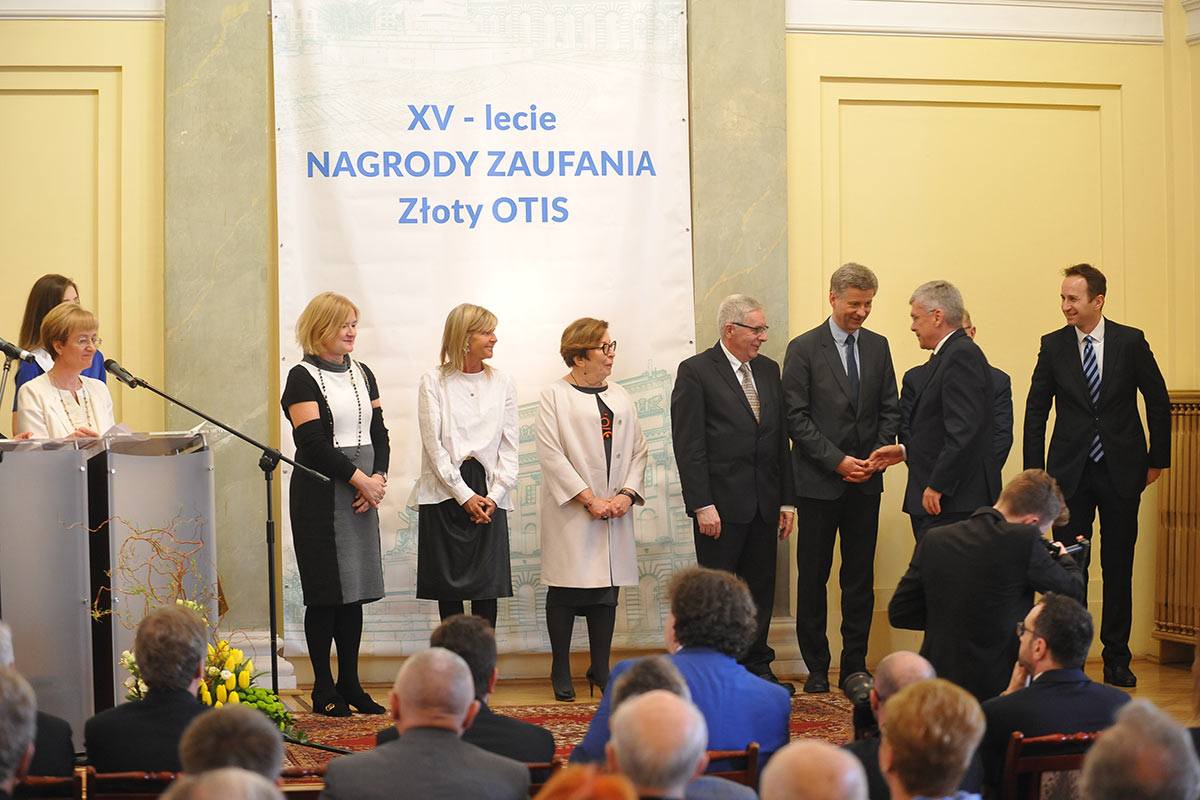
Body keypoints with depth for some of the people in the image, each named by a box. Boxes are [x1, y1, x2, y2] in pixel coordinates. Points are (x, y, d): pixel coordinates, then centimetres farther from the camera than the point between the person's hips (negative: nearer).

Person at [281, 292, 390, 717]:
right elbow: (312, 443, -14)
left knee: (355, 588, 8)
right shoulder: (303, 378, -6)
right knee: (325, 592, -3)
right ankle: (323, 688, 5)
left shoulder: (362, 374, 14)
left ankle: (350, 683, 15)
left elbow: (379, 433, 12)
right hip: (321, 494, -6)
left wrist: (379, 477, -5)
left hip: (363, 492, 6)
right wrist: (360, 479, -15)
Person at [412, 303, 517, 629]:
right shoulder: (434, 382, 0)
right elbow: (433, 444, -5)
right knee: (448, 587, 1)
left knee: (487, 588, -1)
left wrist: (494, 495, -6)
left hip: (488, 495, 2)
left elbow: (509, 447, 7)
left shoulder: (502, 383, 8)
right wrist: (464, 495, -10)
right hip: (445, 492, -2)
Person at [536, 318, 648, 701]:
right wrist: (588, 499, -14)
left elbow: (638, 450, 11)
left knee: (607, 589, 7)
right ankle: (561, 671, 8)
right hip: (569, 509, -5)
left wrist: (626, 494, -5)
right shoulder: (555, 396, -3)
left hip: (614, 510, 5)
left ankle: (600, 669, 16)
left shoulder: (620, 397, 14)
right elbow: (551, 454, -10)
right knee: (566, 589, -1)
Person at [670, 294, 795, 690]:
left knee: (761, 587, 9)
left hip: (764, 502, 6)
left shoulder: (768, 370, 14)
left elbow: (781, 438, 15)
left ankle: (756, 666, 18)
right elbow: (688, 446, -10)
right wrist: (702, 505, -15)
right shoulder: (695, 372, -6)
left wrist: (787, 499, 10)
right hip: (721, 502, -6)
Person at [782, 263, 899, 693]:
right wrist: (838, 460, -14)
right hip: (819, 480, -4)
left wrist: (877, 455, -4)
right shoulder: (804, 348, -4)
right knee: (812, 577, 2)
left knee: (860, 577, 6)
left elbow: (889, 409, 12)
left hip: (865, 480, 4)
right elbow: (797, 418, -8)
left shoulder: (878, 347, 10)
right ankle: (816, 668, 10)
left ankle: (856, 665, 13)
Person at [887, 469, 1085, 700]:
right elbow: (1073, 592, 1)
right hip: (998, 685, -5)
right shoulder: (1024, 540, -15)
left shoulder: (934, 540, 1)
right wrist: (1065, 558, 23)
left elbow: (898, 614, 6)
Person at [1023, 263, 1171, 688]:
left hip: (1121, 470, 0)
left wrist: (1157, 459, 6)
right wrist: (1035, 472, 2)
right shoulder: (1053, 345, 1)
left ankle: (1116, 660, 15)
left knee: (1118, 568, 6)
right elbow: (1036, 410, 6)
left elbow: (1158, 401, 6)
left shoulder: (1130, 342, -2)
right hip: (1071, 473, 0)